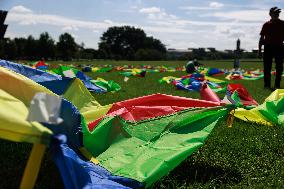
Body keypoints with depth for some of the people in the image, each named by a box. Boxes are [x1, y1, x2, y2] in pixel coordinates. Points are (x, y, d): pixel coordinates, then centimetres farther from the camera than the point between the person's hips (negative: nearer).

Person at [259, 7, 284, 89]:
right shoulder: (266, 24, 5)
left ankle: (277, 85, 12)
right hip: (268, 47, 0)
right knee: (267, 67, 1)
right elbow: (262, 38, 7)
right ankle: (267, 84, 9)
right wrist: (259, 50, 2)